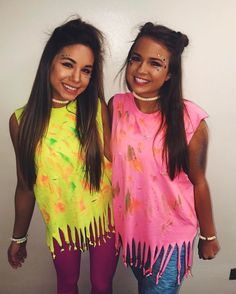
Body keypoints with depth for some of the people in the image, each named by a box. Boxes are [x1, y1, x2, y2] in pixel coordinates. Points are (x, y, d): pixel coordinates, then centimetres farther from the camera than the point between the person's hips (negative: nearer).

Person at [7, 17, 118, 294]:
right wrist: (18, 237, 8)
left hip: (104, 218, 0)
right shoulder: (22, 120, -12)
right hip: (61, 223, 1)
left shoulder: (97, 108, -15)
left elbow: (113, 162, -9)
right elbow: (25, 184, -2)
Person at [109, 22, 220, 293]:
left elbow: (198, 182, -11)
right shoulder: (116, 106, -12)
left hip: (171, 232, -3)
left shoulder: (190, 120, -21)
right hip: (129, 226, 4)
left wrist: (208, 236, 0)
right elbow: (108, 162, 1)